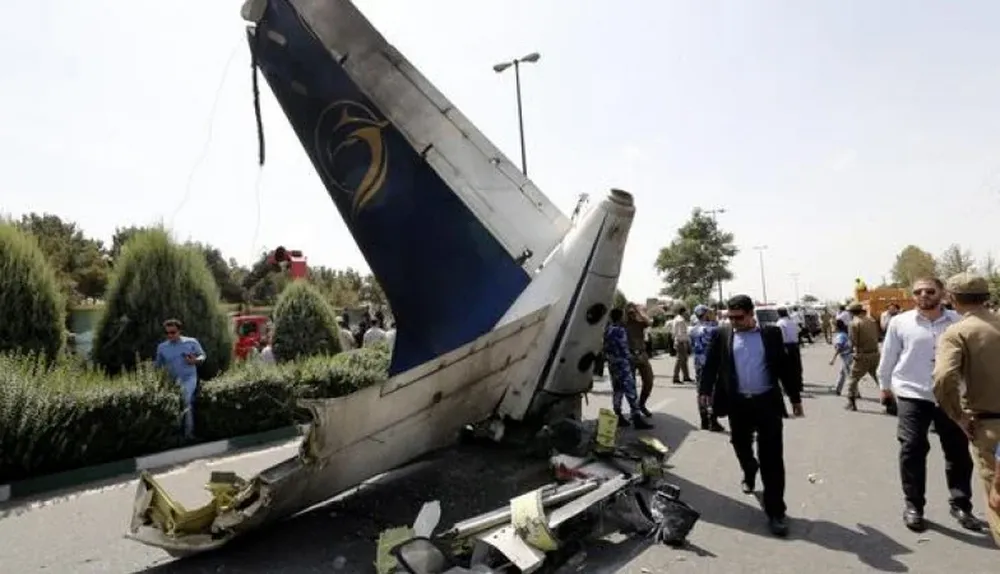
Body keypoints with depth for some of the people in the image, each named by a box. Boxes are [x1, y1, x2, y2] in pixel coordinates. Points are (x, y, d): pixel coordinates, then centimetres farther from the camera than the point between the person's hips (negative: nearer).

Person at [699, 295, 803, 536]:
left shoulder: (771, 333, 1)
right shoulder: (722, 335, 2)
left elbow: (785, 366, 4)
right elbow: (711, 365, 2)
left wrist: (795, 398, 6)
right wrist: (705, 390, -9)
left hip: (767, 402, -2)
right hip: (737, 404, 2)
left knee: (771, 458, -1)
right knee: (741, 448, 17)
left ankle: (775, 511, 6)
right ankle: (749, 472, 50)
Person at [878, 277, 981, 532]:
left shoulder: (957, 321, -2)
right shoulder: (900, 322, -5)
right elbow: (888, 356, 4)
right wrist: (885, 385, 12)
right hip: (912, 395, -2)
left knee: (958, 451, 11)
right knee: (912, 449, 0)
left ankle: (960, 505, 29)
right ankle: (913, 506, 13)